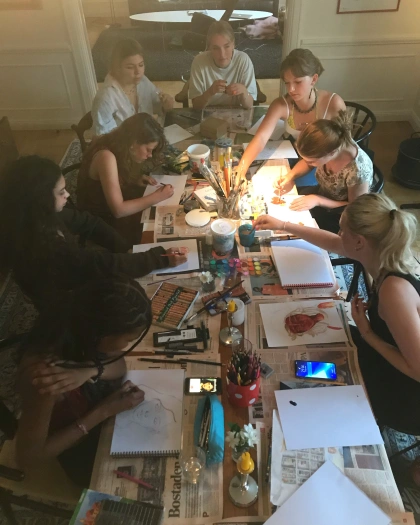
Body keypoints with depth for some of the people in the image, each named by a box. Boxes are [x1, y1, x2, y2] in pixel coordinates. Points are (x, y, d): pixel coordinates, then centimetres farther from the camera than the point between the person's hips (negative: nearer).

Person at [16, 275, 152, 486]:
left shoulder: (79, 329, -24)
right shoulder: (41, 371, -40)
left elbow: (120, 367, -10)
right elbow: (29, 456, -27)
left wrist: (88, 372, -33)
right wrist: (103, 412, -28)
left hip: (99, 400, 5)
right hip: (81, 448, -5)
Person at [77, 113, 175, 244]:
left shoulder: (119, 148, -4)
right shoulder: (106, 156, -29)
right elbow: (118, 210, -31)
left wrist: (137, 179, -5)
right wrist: (156, 197, -25)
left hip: (111, 210, 8)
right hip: (100, 222, -8)